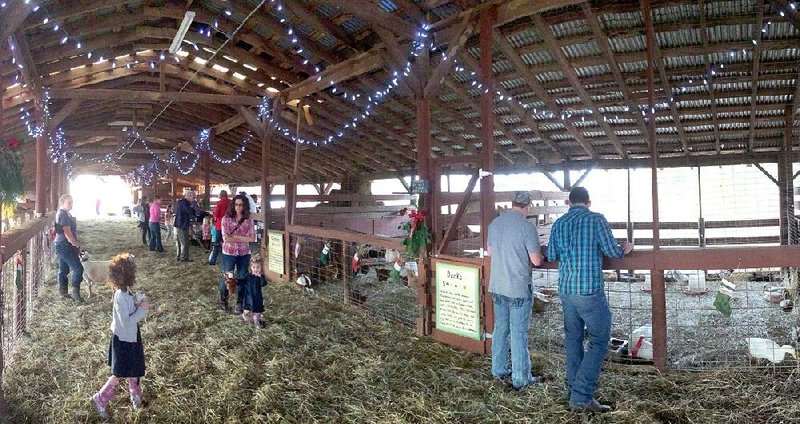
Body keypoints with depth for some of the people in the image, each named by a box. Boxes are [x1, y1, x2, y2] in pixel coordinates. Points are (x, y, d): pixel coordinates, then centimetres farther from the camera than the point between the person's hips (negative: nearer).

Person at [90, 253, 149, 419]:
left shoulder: (125, 291, -5)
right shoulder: (121, 297, -31)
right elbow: (126, 322, -28)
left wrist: (140, 303, -7)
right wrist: (142, 309, -23)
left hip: (131, 337, 8)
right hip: (123, 339, -8)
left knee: (134, 369, 24)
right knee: (119, 374, 9)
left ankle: (135, 395, 43)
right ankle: (100, 400, 27)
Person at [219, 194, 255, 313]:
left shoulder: (248, 220, -1)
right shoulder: (226, 219, -8)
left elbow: (252, 238, -9)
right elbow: (226, 238, -17)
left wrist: (235, 236, -15)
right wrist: (244, 238, -13)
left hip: (244, 254, 2)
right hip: (229, 253, -2)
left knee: (241, 279, 10)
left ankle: (239, 304, 23)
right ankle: (223, 301, 33)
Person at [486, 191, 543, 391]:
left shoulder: (495, 223, 2)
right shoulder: (527, 227, -17)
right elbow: (536, 261, -14)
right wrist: (539, 255, 8)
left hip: (497, 286, 6)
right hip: (519, 288, -6)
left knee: (500, 329, 17)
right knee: (519, 334, 2)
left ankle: (499, 370, 27)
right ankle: (521, 378, 11)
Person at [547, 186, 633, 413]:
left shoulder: (559, 224, 8)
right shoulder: (596, 219, -6)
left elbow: (551, 256, 14)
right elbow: (611, 251, -8)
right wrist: (625, 249, 13)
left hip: (566, 290, 6)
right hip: (590, 291, -5)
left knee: (573, 340, 15)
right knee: (599, 342, 2)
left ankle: (575, 392, 23)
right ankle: (581, 396, -4)